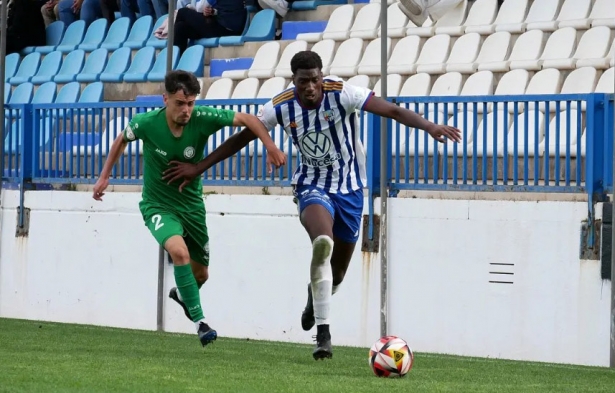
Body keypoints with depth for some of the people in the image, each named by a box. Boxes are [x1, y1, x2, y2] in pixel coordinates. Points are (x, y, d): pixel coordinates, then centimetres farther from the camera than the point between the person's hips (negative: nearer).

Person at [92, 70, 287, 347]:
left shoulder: (202, 119, -21)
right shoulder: (146, 124, -21)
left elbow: (246, 119, -20)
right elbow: (122, 140, 2)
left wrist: (271, 147, -35)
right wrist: (105, 176, 6)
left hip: (191, 205, 3)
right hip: (157, 206, -3)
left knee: (201, 273, 18)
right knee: (179, 250, -33)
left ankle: (181, 294, 55)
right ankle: (199, 321, -25)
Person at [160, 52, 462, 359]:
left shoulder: (341, 94, -20)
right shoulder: (281, 107, -13)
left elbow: (392, 111, -27)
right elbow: (241, 138, -2)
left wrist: (429, 127, -42)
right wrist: (198, 168, -2)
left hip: (349, 186, 1)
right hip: (312, 184, -1)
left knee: (337, 273, 9)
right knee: (323, 242, -32)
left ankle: (316, 295, 50)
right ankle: (323, 333, -29)